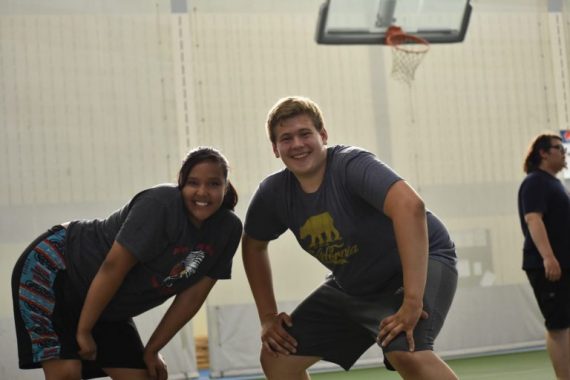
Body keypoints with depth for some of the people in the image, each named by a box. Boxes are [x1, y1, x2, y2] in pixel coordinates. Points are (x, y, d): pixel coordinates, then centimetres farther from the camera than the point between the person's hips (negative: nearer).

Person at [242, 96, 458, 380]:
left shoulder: (351, 165, -28)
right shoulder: (273, 193, -8)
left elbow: (410, 205, -45)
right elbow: (253, 245, 12)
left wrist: (412, 302, -47)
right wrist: (268, 316, 5)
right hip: (352, 287, 7)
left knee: (407, 354, -35)